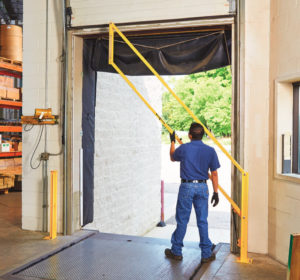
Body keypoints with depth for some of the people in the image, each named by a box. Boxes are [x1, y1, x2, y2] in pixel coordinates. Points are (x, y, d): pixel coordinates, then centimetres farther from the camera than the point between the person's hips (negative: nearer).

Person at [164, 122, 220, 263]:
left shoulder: (183, 148, -7)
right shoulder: (210, 151, -2)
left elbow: (172, 157, 16)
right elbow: (214, 174, 1)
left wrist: (172, 142, 30)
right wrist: (216, 192, 8)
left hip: (186, 186, -2)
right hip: (202, 187, 2)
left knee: (182, 220, 7)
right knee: (202, 221, 9)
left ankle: (176, 252, 19)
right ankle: (206, 254, 15)